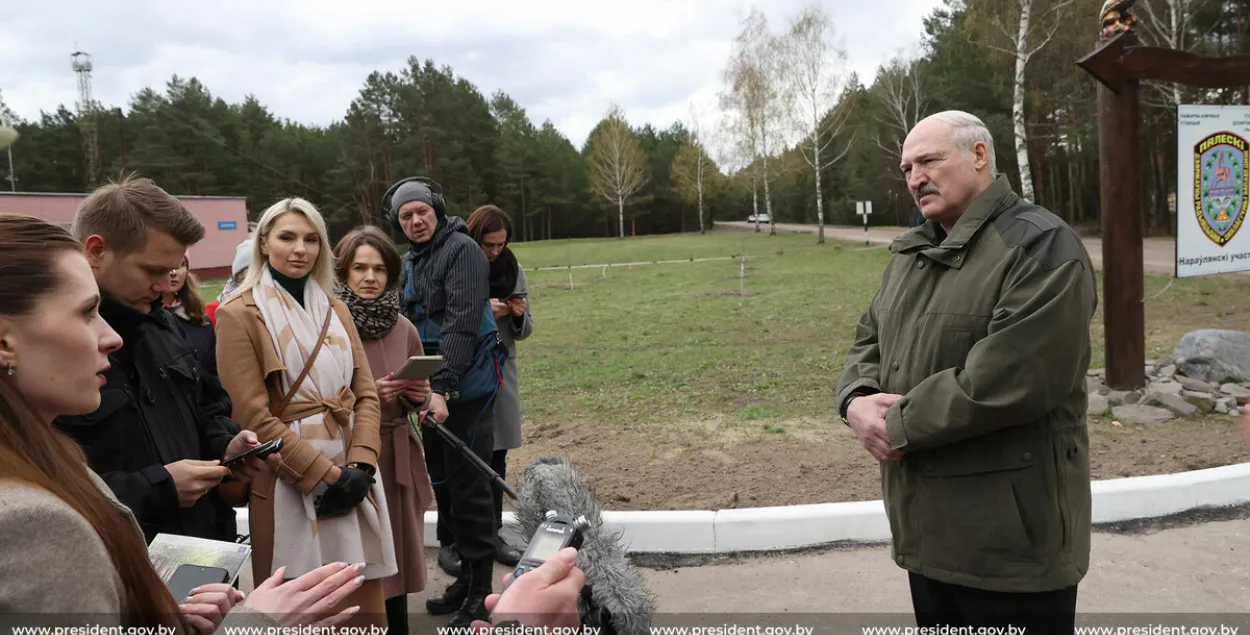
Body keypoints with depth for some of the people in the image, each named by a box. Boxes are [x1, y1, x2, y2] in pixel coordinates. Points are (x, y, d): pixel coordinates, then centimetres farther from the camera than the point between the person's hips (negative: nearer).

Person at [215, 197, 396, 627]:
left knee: (365, 609, 8)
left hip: (352, 481, 5)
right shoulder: (239, 315, -5)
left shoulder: (336, 311, 13)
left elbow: (365, 394, 8)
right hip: (290, 488, -5)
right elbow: (255, 418, -11)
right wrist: (325, 475, -14)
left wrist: (360, 466, -7)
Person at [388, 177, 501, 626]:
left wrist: (443, 388, -26)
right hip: (430, 388, 9)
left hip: (464, 389, -9)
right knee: (442, 483, 15)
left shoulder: (461, 250, -11)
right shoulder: (409, 262, 15)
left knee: (468, 488, -3)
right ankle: (466, 577, 30)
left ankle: (479, 594, 9)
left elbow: (462, 325, -20)